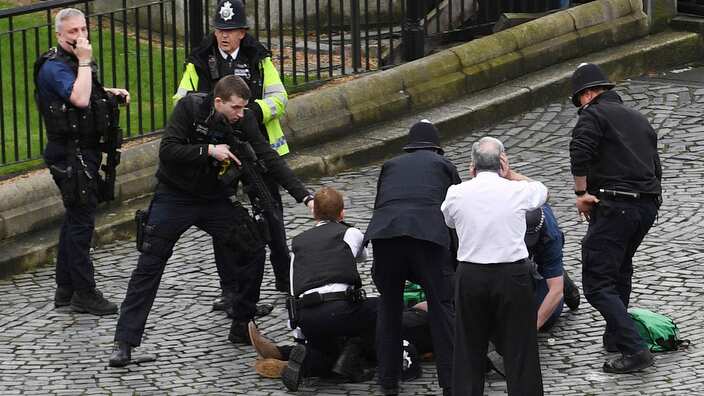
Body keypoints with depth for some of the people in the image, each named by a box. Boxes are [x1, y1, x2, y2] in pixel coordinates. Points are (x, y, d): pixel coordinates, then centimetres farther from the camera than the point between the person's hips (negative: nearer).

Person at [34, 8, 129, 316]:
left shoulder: (73, 62, 12)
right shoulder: (54, 67, -18)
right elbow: (79, 99, -33)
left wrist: (112, 93, 15)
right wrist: (85, 62, -25)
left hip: (84, 151, 10)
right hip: (71, 154, -10)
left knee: (75, 218, 15)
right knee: (81, 222, -7)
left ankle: (65, 290, 22)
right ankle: (84, 293, -3)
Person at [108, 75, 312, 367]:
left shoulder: (244, 121, -9)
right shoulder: (190, 108, -18)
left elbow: (269, 159, -11)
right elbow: (167, 151, -24)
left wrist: (305, 196, -18)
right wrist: (209, 150, -30)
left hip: (215, 198, 4)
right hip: (175, 197, -4)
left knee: (254, 251, -1)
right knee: (149, 265, -8)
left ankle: (241, 327, 13)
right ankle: (124, 342, -5)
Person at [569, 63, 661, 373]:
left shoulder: (594, 114, -2)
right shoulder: (639, 119, 21)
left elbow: (579, 150, -20)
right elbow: (656, 168, 23)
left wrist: (581, 192, -12)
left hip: (613, 207, -8)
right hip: (648, 205, 8)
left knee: (597, 285, -8)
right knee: (620, 269, 29)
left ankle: (635, 350, -18)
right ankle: (615, 337, 36)